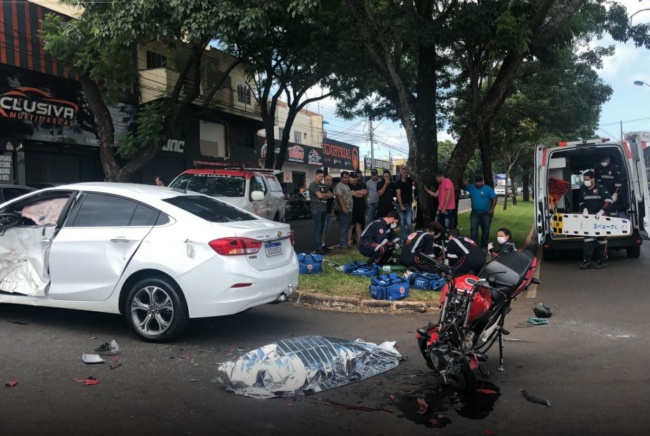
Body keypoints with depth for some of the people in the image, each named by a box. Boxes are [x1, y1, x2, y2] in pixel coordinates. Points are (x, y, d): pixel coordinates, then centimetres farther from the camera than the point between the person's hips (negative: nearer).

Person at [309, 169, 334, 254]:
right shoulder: (313, 185, -7)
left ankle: (321, 246, 16)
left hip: (324, 209, 8)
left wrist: (324, 195, -7)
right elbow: (320, 196, -18)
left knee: (321, 229, 11)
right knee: (317, 229, -7)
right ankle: (318, 248, -7)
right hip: (317, 210, -8)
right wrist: (326, 194, 3)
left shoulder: (323, 185, 19)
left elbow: (331, 195, 13)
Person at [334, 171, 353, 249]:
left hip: (349, 210, 9)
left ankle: (345, 243, 18)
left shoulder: (348, 186, 19)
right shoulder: (339, 186, -11)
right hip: (343, 210, -9)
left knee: (347, 227, 11)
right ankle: (342, 244, -6)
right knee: (344, 227, -9)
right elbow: (339, 196, -22)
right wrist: (343, 207, -31)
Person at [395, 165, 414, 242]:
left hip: (409, 205, 1)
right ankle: (404, 238, 12)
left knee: (409, 223, -8)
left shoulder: (410, 180, 5)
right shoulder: (398, 183, -4)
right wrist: (401, 205, -17)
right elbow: (398, 194, -11)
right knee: (402, 223, 4)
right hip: (400, 205, -1)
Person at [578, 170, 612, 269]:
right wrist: (584, 209, -1)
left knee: (601, 238, 4)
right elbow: (581, 201, 17)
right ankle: (587, 261, 1)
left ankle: (603, 261, 13)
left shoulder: (600, 188, -11)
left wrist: (601, 211, -24)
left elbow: (609, 201, -17)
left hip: (600, 217, -4)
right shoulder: (583, 189, 4)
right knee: (588, 239, 0)